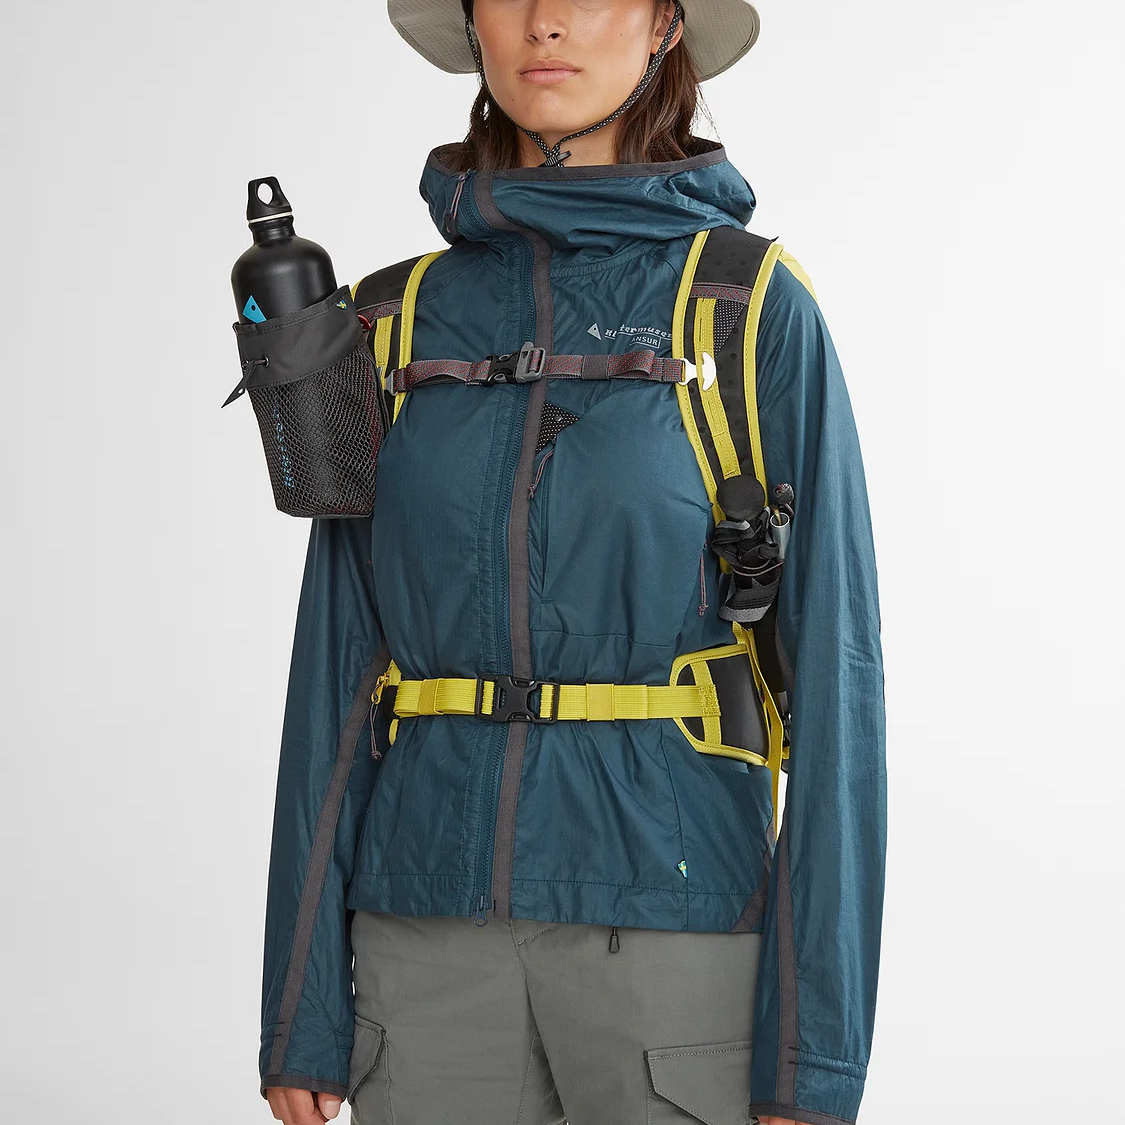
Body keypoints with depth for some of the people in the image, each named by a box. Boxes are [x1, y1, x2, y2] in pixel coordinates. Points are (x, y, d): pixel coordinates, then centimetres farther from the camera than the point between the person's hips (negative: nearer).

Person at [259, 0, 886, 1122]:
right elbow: (337, 662, 8)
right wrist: (301, 1010, 5)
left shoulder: (756, 305, -3)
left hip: (671, 915, -3)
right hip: (434, 929, 3)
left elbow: (832, 662, -6)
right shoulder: (401, 318, 8)